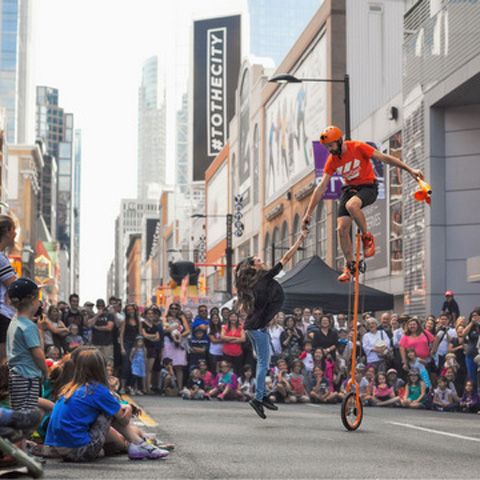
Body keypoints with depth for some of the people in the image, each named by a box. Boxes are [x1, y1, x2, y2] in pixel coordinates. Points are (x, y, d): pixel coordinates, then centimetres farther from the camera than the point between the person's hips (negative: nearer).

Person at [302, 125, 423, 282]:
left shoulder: (358, 147, -17)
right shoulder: (332, 161, -4)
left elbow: (384, 158, -13)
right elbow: (321, 187, -2)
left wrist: (410, 170, -16)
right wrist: (309, 213, -4)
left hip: (368, 187, -5)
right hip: (350, 189, 5)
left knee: (351, 205, -37)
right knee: (342, 228, -10)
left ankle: (367, 237, -12)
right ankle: (350, 266, 6)